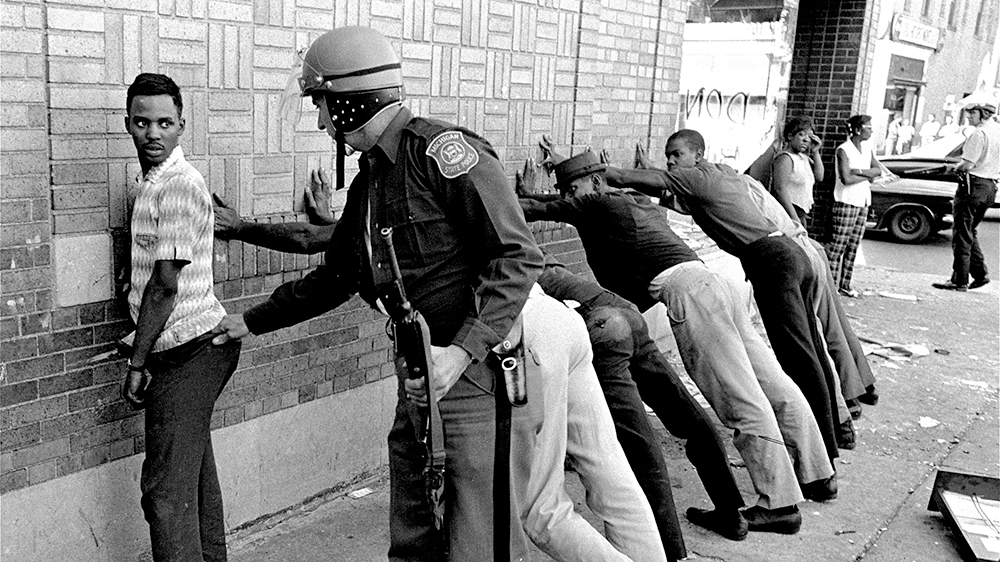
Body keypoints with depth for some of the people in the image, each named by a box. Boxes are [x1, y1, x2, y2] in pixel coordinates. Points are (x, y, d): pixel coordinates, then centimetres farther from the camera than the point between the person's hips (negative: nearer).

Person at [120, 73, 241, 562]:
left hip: (190, 350, -10)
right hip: (191, 346, 10)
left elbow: (165, 285, -18)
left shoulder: (179, 186, -15)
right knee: (195, 475, 17)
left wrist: (137, 364, -15)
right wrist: (140, 339, 18)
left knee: (166, 489, -7)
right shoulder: (153, 183, 16)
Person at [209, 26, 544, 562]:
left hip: (473, 370, -9)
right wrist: (253, 320, 28)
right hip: (417, 376, 9)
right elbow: (336, 277, 26)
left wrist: (461, 352, -27)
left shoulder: (443, 150, -14)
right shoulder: (368, 181, 15)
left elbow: (518, 256, -20)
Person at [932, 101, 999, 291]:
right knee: (969, 232, 20)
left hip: (973, 185, -8)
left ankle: (959, 281, 2)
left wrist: (956, 167, 1)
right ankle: (980, 273, 16)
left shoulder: (980, 133, -17)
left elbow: (968, 164, -20)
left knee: (962, 235, -1)